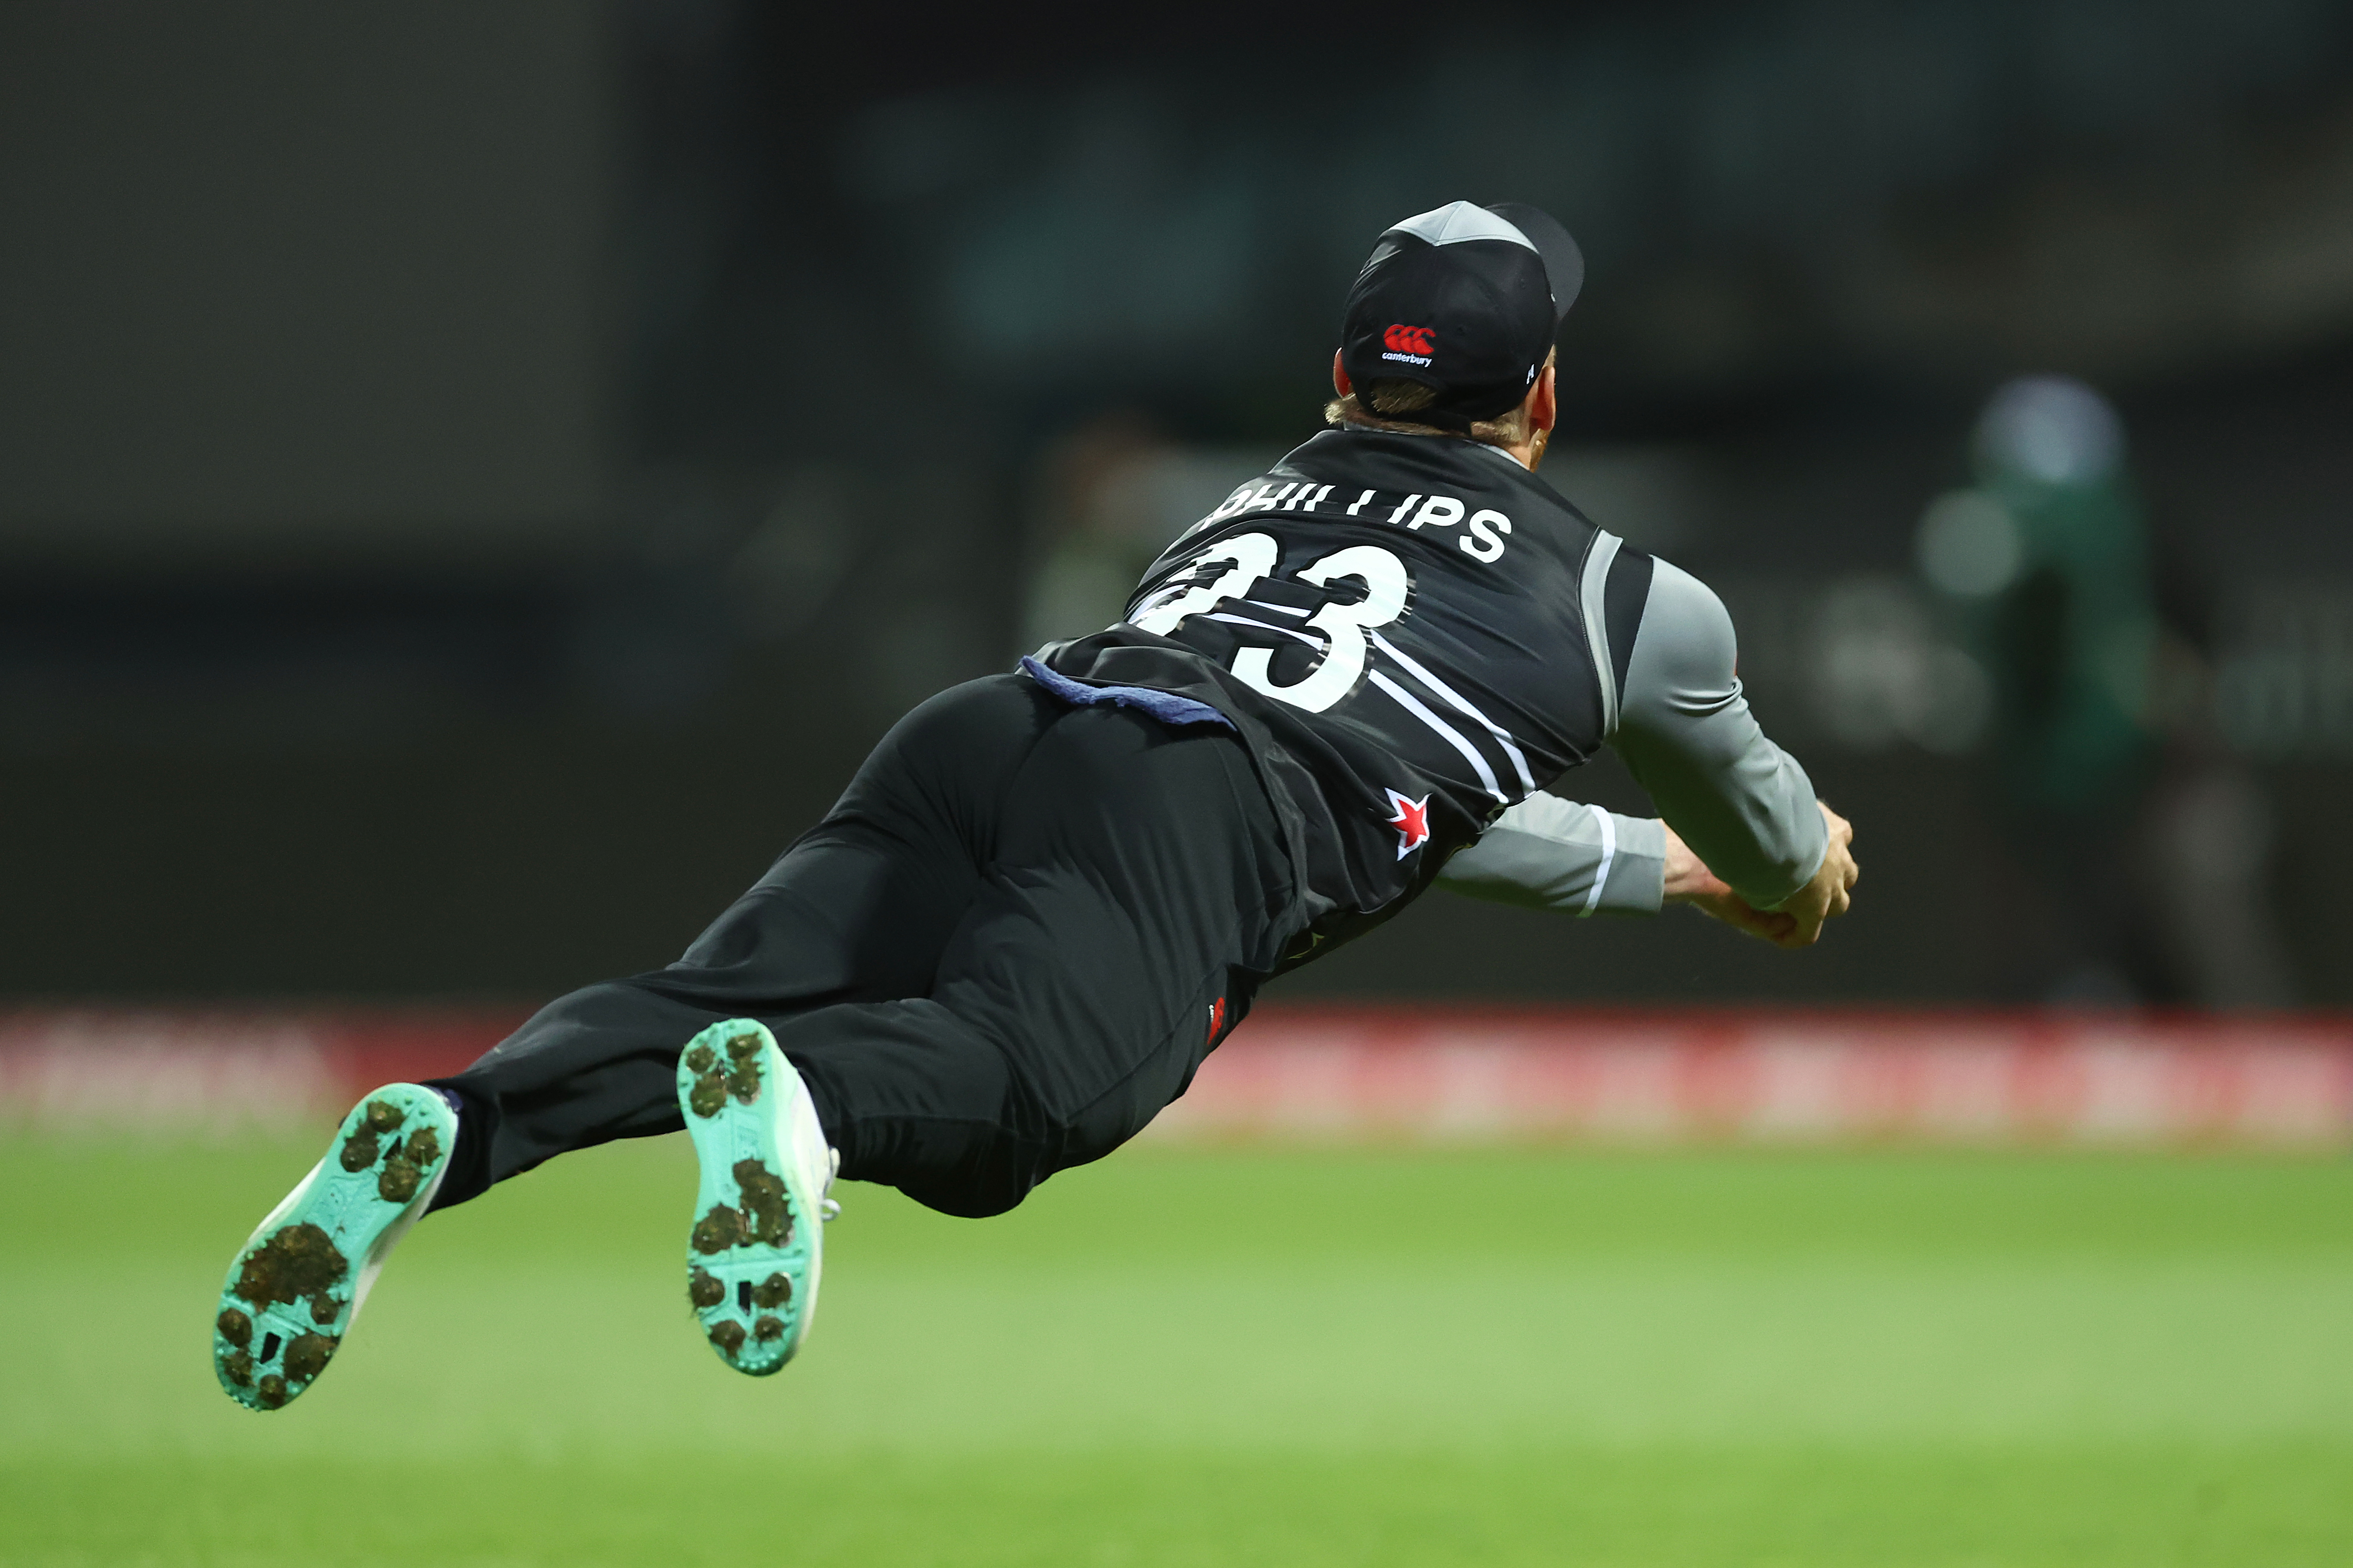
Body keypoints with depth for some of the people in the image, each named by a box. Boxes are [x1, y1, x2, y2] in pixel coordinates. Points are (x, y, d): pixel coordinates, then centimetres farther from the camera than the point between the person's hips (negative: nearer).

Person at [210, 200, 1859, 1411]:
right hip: (1199, 818, -4)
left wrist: (1650, 870, 73)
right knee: (1019, 1073, -30)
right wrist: (1797, 873, 75)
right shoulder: (1635, 597, 30)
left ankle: (444, 1128, -47)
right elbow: (1772, 838, 51)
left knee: (695, 1008, -18)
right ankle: (796, 1103, -63)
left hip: (979, 735, 4)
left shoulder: (1263, 493, 43)